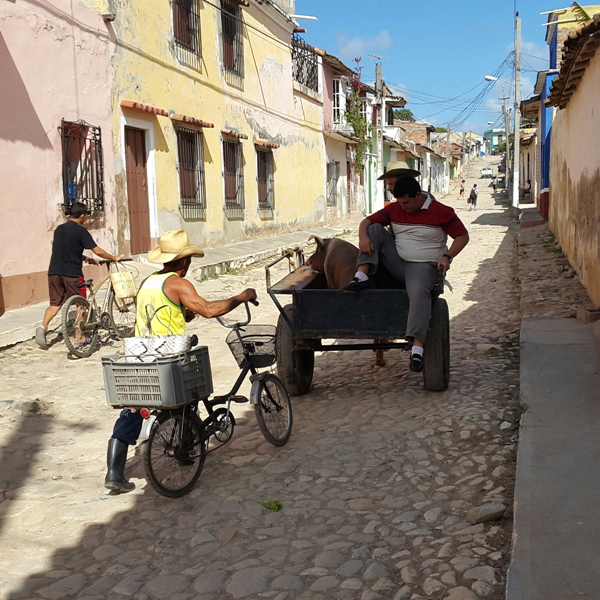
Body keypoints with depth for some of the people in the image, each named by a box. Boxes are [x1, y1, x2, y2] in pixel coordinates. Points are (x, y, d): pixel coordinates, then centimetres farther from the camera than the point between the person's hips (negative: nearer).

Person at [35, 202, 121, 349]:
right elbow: (97, 251, -10)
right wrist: (113, 258, 3)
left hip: (54, 272, 6)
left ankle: (43, 326, -11)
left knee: (55, 303, 12)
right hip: (72, 273, -6)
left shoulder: (59, 229, 14)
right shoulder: (80, 231, -8)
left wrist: (86, 259, 25)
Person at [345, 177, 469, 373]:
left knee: (419, 290, -38)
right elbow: (367, 221, 4)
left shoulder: (441, 212, -6)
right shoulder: (394, 209, 6)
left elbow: (463, 235, -2)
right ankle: (362, 275, -23)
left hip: (423, 266, -5)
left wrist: (448, 256, -17)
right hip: (397, 262, 5)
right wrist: (363, 236, -19)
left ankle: (417, 345, -47)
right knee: (375, 229, -8)